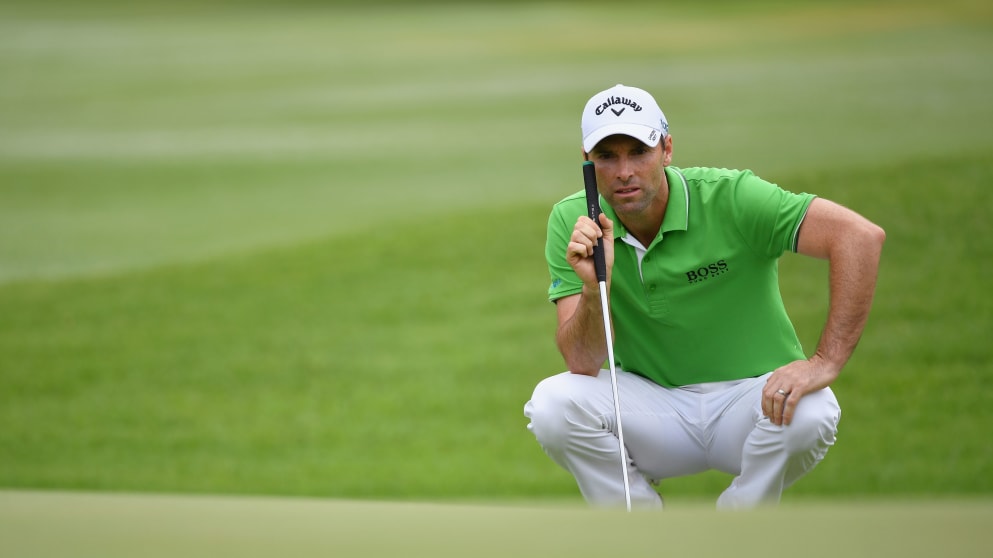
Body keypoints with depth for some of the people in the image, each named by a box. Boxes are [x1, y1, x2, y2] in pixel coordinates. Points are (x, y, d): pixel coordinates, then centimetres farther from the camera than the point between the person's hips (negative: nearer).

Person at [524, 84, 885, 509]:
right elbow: (583, 363, -13)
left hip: (748, 396, -2)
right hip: (653, 403, 2)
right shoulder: (573, 223, -8)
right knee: (553, 403, -25)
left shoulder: (730, 199, -18)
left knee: (808, 413, -35)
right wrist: (593, 287, -34)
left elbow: (861, 236, -25)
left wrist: (826, 362, -30)